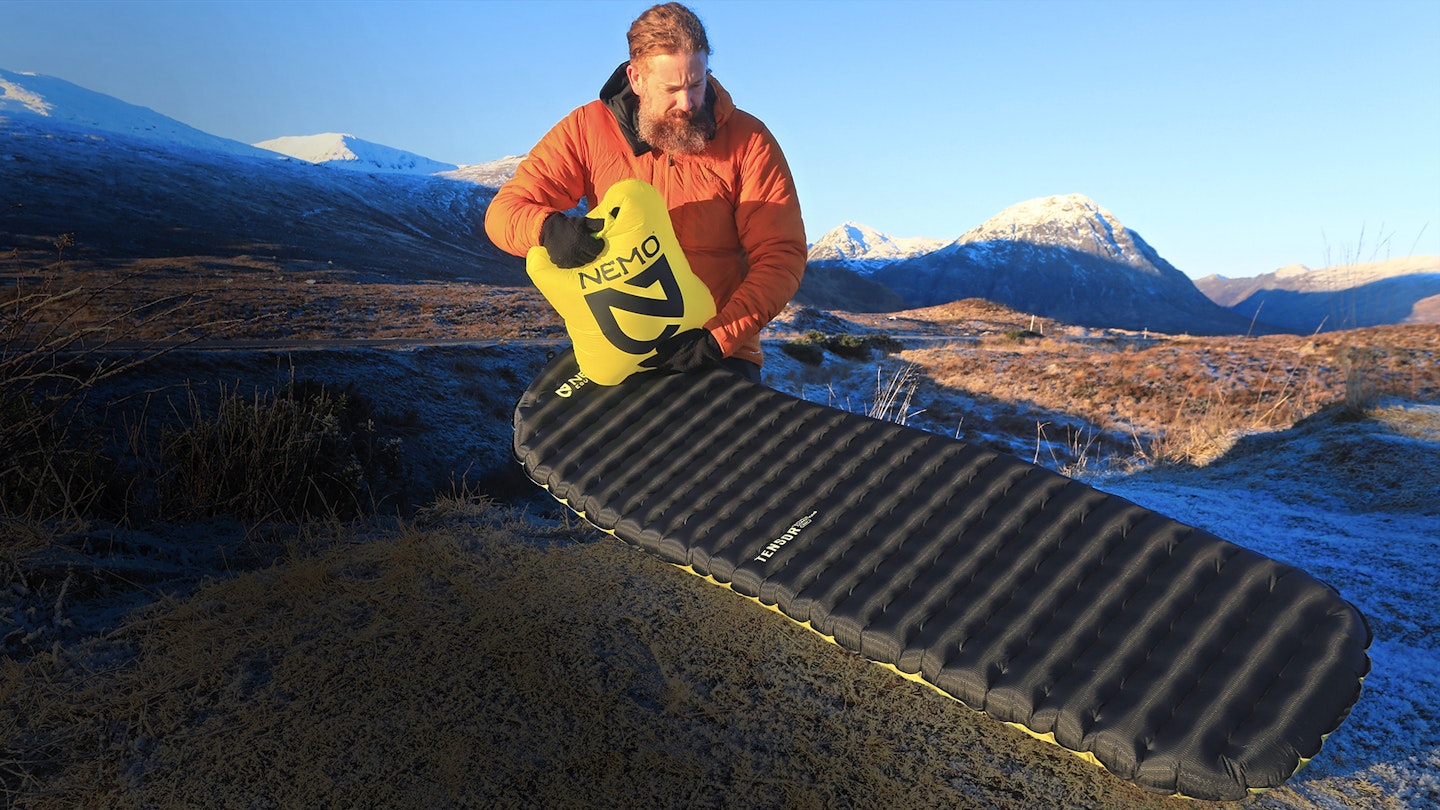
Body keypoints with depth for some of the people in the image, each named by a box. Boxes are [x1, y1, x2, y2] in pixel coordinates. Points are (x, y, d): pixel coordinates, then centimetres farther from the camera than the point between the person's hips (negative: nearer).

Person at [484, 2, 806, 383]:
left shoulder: (748, 141, -3)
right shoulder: (588, 129, 0)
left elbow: (782, 256, -8)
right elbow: (503, 210, -1)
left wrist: (718, 338, -21)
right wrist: (549, 229, -26)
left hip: (719, 350, -1)